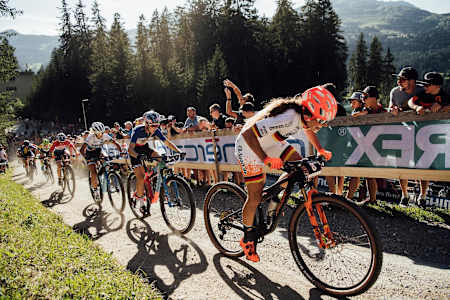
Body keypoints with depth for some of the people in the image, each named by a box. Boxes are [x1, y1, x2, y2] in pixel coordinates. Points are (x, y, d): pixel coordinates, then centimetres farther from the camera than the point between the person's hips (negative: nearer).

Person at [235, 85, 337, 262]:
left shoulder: (303, 116, -10)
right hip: (249, 146, -8)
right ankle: (247, 238, 18)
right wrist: (266, 158, -43)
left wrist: (320, 150, 6)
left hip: (270, 143, 8)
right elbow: (248, 134, -38)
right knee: (255, 197, -4)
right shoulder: (288, 118, -36)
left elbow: (308, 130, 16)